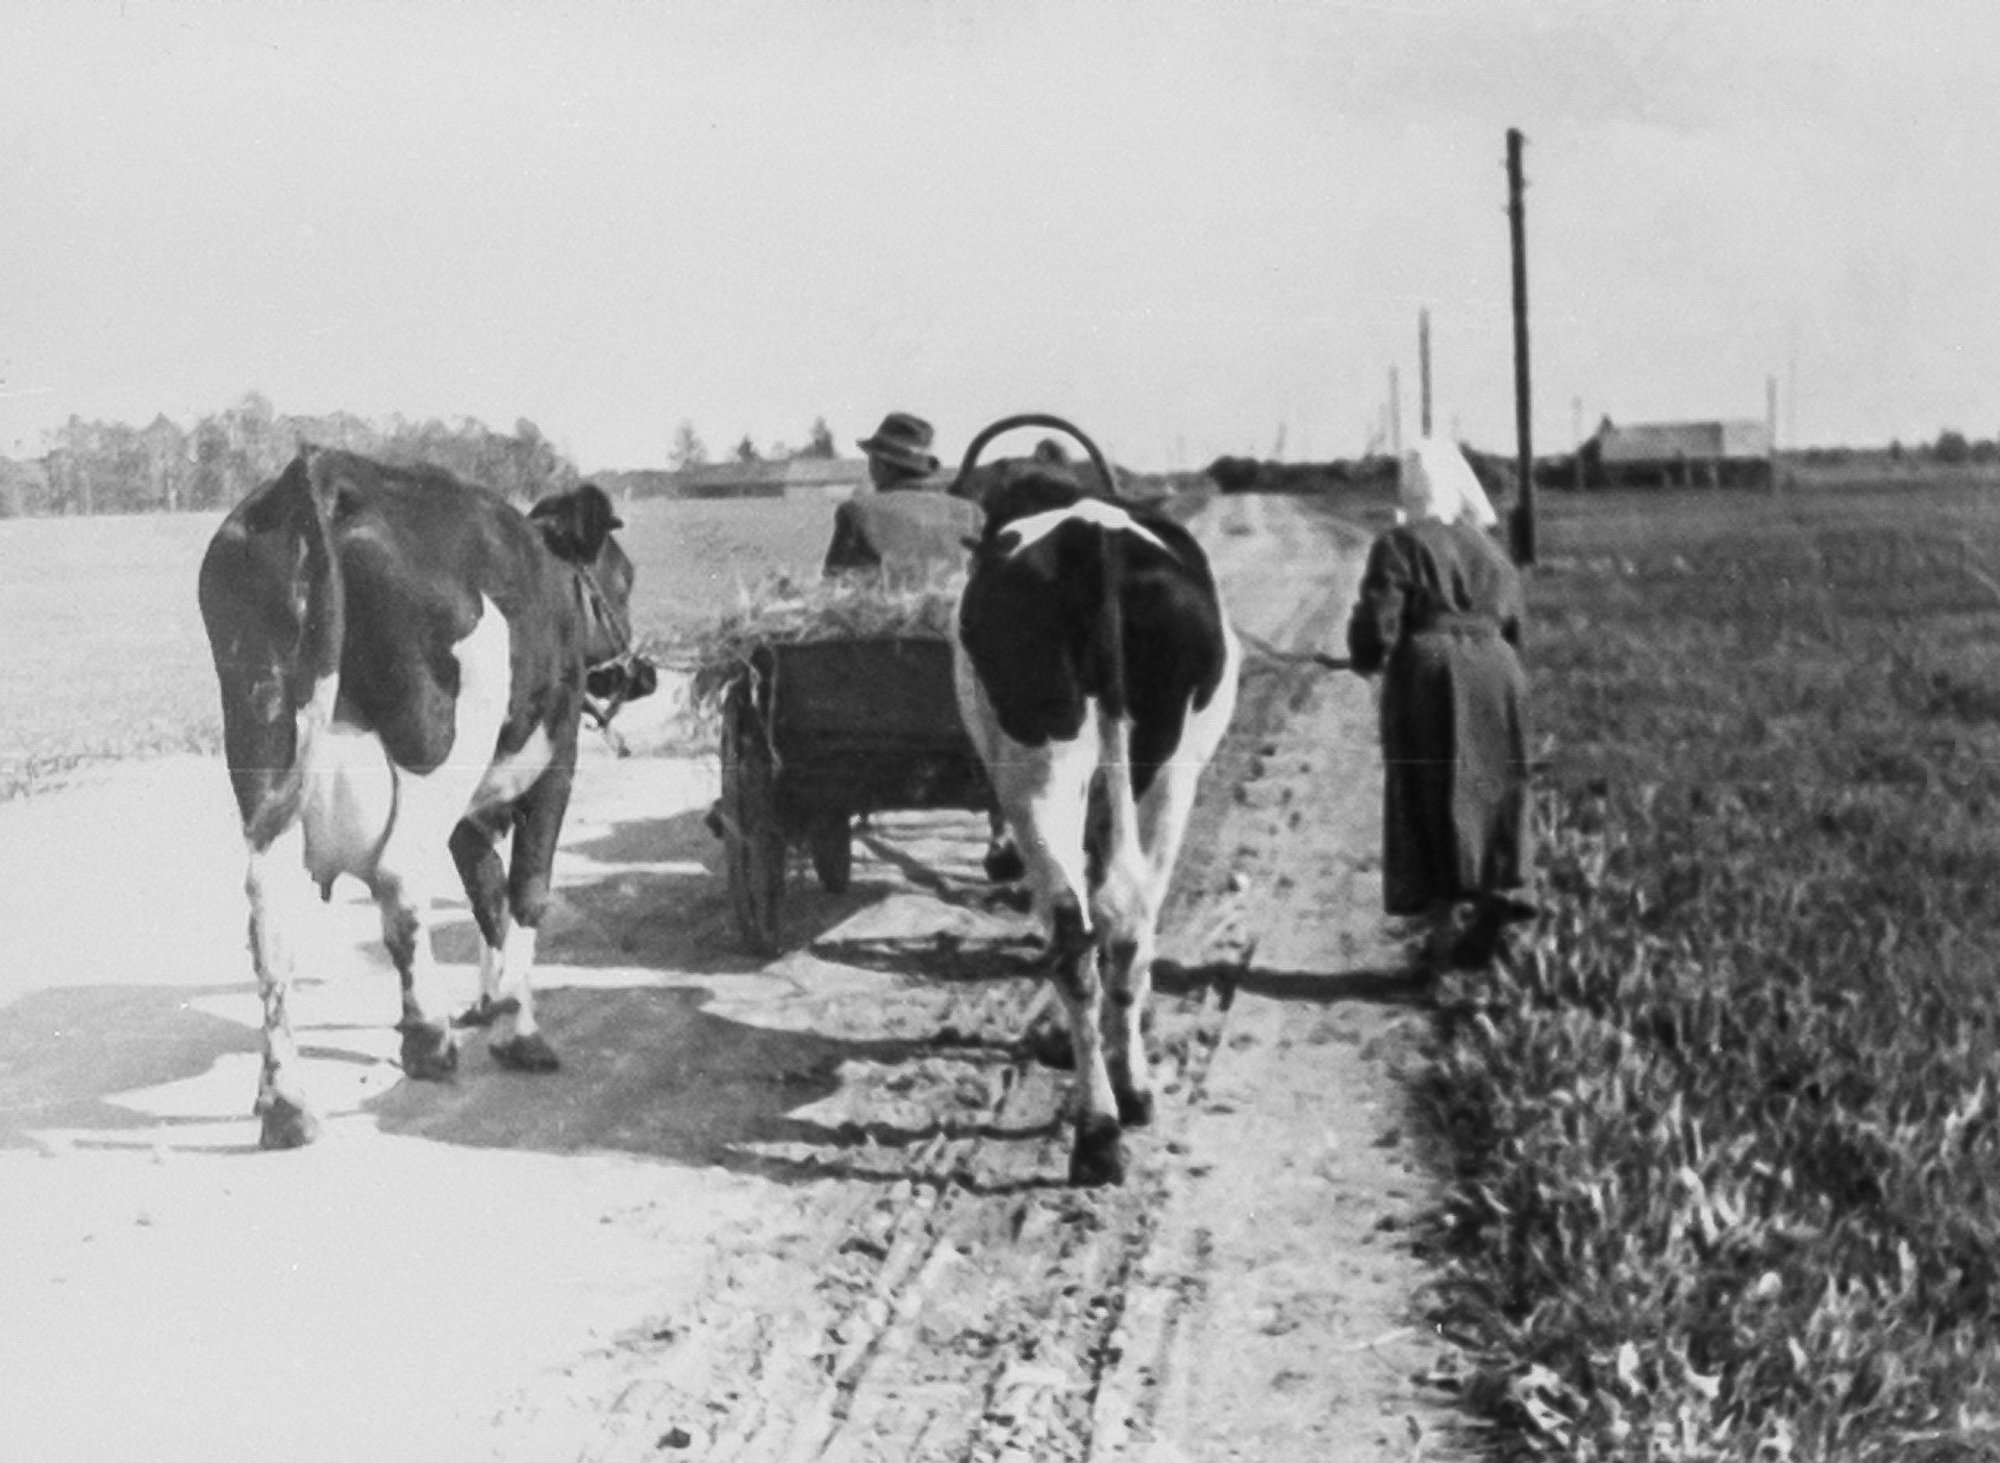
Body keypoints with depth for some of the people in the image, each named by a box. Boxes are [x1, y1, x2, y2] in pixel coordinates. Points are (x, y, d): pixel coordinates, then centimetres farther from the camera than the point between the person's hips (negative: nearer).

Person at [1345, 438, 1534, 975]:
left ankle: (1445, 923, 2)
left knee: (1432, 802, 2)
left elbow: (1377, 623, -9)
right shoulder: (1490, 549, 13)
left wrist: (1367, 659, 11)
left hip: (1427, 676, -4)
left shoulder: (1399, 546, -5)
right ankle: (1496, 896, 4)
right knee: (1491, 793, 12)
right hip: (1494, 673, 4)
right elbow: (1513, 623, 13)